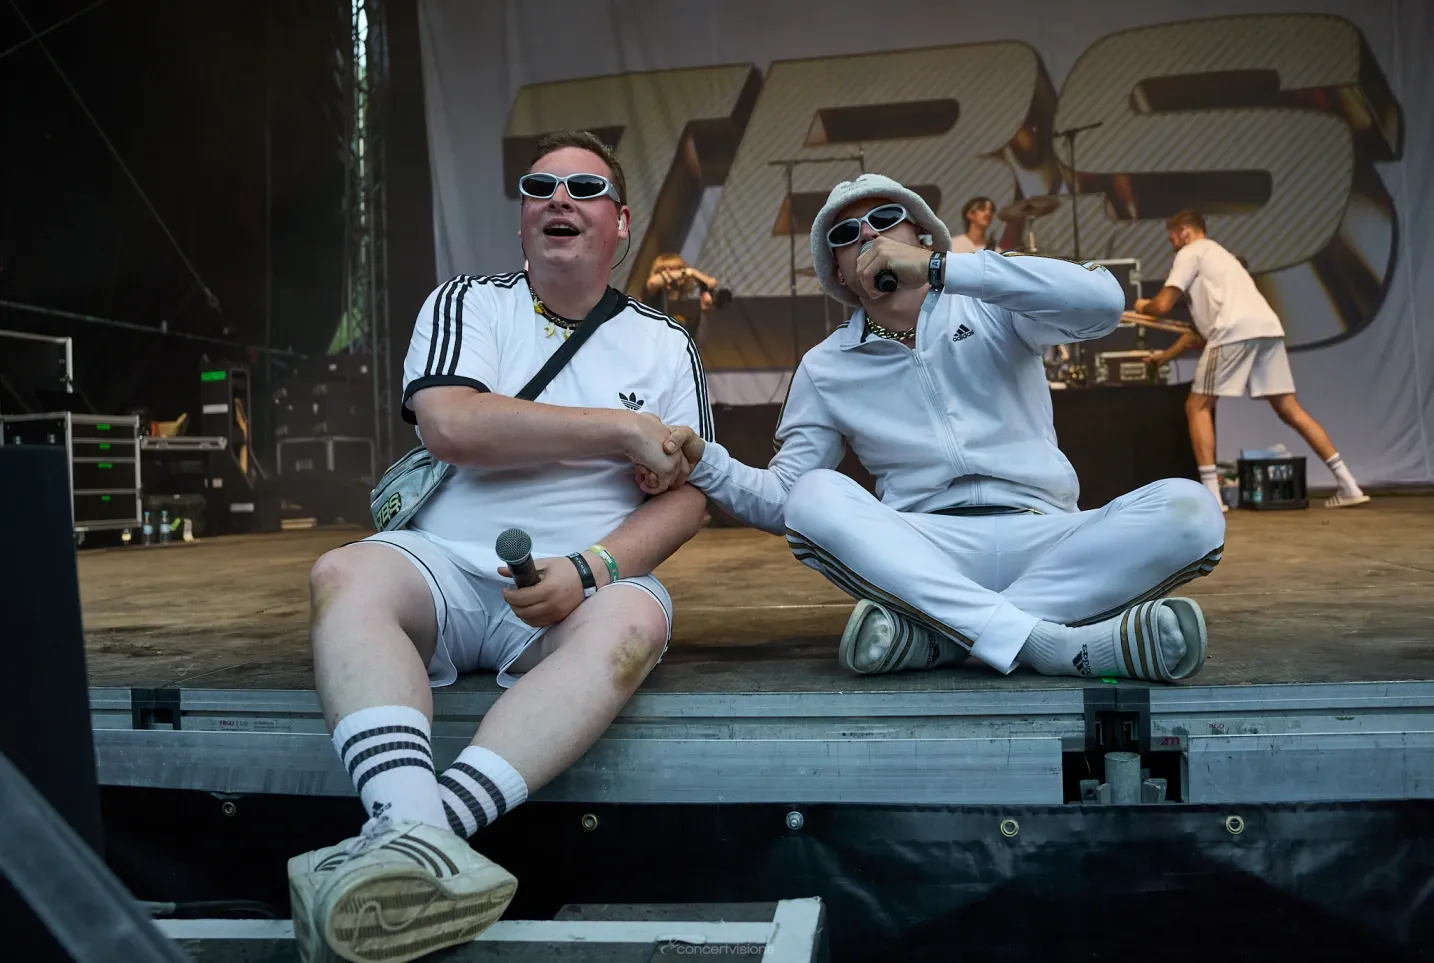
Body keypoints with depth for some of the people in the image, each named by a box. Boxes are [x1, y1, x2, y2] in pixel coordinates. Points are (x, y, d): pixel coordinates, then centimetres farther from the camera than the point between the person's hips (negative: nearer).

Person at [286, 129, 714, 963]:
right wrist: (624, 429, -10)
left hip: (585, 584, 0)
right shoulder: (467, 305, 11)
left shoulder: (665, 346, 14)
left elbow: (686, 496, 4)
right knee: (347, 575, -29)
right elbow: (451, 424, -10)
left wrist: (588, 570, -16)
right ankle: (418, 838, -48)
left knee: (635, 618, -34)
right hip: (447, 567, 1)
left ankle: (405, 839, -45)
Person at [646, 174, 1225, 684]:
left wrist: (937, 268, -15)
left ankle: (932, 636, -31)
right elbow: (779, 500, 9)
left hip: (1044, 538, 1)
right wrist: (701, 460, -13)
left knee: (1188, 509, -25)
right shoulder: (825, 368, 13)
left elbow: (1103, 301, -12)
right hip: (922, 555, 0)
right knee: (815, 497, -28)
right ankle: (1052, 644, -35)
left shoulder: (991, 305, 9)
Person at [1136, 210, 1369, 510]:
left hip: (1236, 331, -8)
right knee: (1290, 410, 9)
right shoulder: (1215, 254, 38)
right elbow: (1201, 330, 38)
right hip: (1267, 328, 8)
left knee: (1197, 407, 1)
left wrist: (1143, 306, 26)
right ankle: (1347, 484, 6)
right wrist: (1166, 356, 44)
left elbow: (1162, 306, 3)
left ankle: (1210, 495, -7)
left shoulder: (1191, 252, 11)